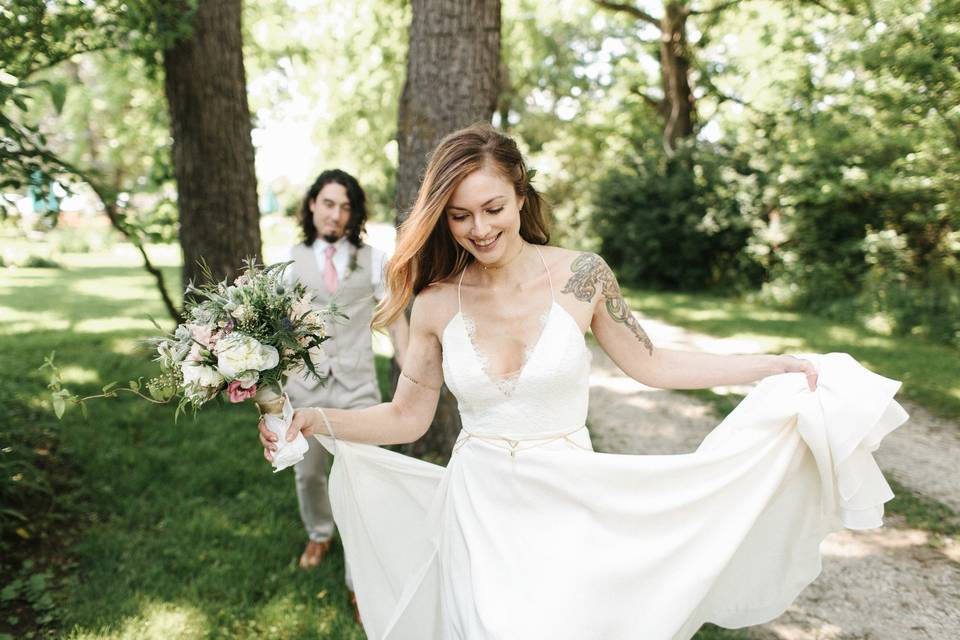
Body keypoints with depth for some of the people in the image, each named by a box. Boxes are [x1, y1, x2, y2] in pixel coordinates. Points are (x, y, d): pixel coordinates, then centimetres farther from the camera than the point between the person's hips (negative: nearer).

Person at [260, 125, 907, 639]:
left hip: (572, 506, -1)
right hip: (478, 507, 1)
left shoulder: (580, 275, -10)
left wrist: (781, 366, 0)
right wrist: (312, 418, -8)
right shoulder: (435, 303, -6)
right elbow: (406, 417, 2)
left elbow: (652, 365, 1)